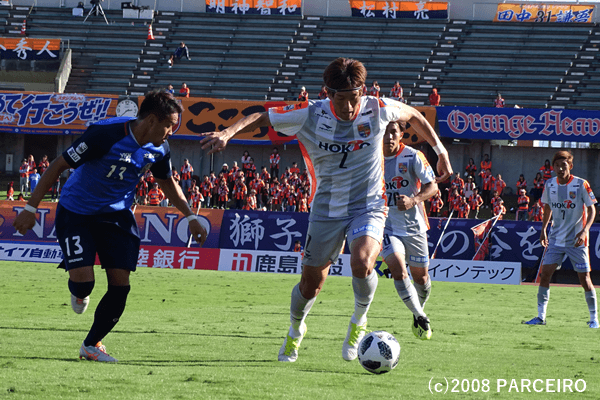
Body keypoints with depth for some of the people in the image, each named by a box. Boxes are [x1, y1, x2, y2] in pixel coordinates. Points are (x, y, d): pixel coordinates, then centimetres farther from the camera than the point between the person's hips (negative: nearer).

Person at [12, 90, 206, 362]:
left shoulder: (159, 149, -7)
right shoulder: (105, 135, -27)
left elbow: (166, 182, 16)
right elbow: (59, 165, -21)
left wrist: (190, 217, 12)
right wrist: (31, 208, -22)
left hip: (116, 216, 5)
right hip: (76, 214, -5)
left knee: (120, 285, -5)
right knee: (84, 280, -18)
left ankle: (92, 345, 15)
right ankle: (78, 293, 23)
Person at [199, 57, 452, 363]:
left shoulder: (377, 110, -12)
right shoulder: (310, 115, -14)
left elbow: (413, 115, 8)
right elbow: (261, 117, -8)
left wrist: (441, 152, 14)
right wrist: (227, 133, -24)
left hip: (368, 208, -1)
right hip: (326, 209, 1)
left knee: (361, 263, -29)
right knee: (311, 283, 7)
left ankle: (359, 321, 0)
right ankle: (295, 330, 40)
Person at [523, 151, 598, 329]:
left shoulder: (581, 185, -11)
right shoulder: (550, 184, 2)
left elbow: (591, 210, -7)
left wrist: (584, 231, -20)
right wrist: (543, 229, 12)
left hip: (577, 240, -4)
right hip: (556, 238, 4)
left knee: (584, 278, -3)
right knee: (545, 273, -4)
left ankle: (594, 318, 10)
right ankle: (541, 316, 4)